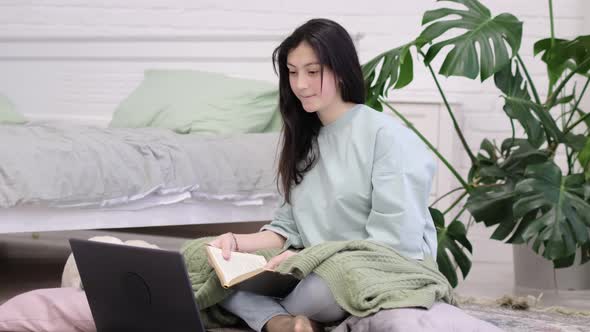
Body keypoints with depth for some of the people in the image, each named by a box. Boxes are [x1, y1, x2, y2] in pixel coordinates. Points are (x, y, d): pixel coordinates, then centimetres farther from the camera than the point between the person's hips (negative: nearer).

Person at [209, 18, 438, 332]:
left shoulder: (386, 135, -8)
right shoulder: (303, 140, 16)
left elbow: (398, 245, -15)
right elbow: (287, 228, 13)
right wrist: (238, 241, -7)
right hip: (315, 273, 7)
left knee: (326, 285, -40)